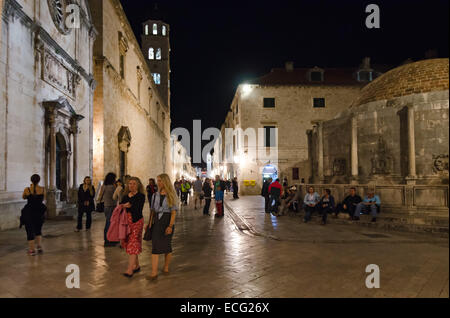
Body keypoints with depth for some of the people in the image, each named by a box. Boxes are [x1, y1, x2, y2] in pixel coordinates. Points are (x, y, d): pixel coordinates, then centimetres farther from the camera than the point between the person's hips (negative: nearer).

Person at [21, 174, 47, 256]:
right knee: (38, 230, 22)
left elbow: (24, 197, 10)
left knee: (30, 231, 9)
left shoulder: (27, 190, -12)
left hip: (29, 212, -2)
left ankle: (32, 250, 12)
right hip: (40, 212, 2)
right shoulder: (43, 189, -7)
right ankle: (39, 246, 11)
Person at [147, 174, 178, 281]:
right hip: (157, 222, 3)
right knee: (155, 247, -4)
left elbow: (174, 212, -8)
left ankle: (166, 268, 27)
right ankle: (154, 272, -5)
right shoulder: (155, 195, 9)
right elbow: (153, 211, 13)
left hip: (167, 221, -3)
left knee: (166, 246, 7)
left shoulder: (171, 195, -3)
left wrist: (170, 226, -16)